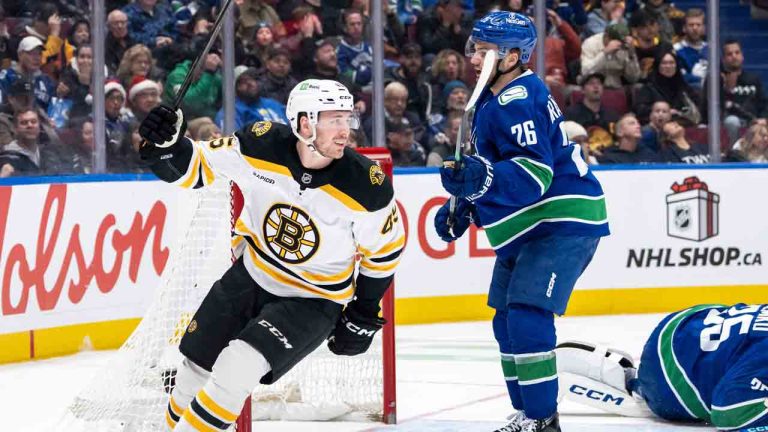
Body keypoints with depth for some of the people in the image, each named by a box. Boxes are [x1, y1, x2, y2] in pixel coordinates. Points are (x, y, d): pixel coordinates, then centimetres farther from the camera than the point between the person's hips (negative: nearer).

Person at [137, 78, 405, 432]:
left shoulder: (367, 186, -22)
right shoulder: (262, 145, -19)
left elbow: (385, 249, -5)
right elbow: (194, 167, -8)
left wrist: (362, 318, 1)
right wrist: (165, 144, -29)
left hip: (313, 302, -3)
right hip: (251, 277, 3)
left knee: (236, 370, -22)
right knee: (196, 367, 9)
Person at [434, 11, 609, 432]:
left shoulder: (519, 101, -21)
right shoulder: (491, 100, 13)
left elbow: (535, 173, -31)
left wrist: (481, 179, -42)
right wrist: (462, 207, 16)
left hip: (564, 222, -11)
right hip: (527, 226, 11)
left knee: (527, 313, -19)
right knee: (507, 321, 12)